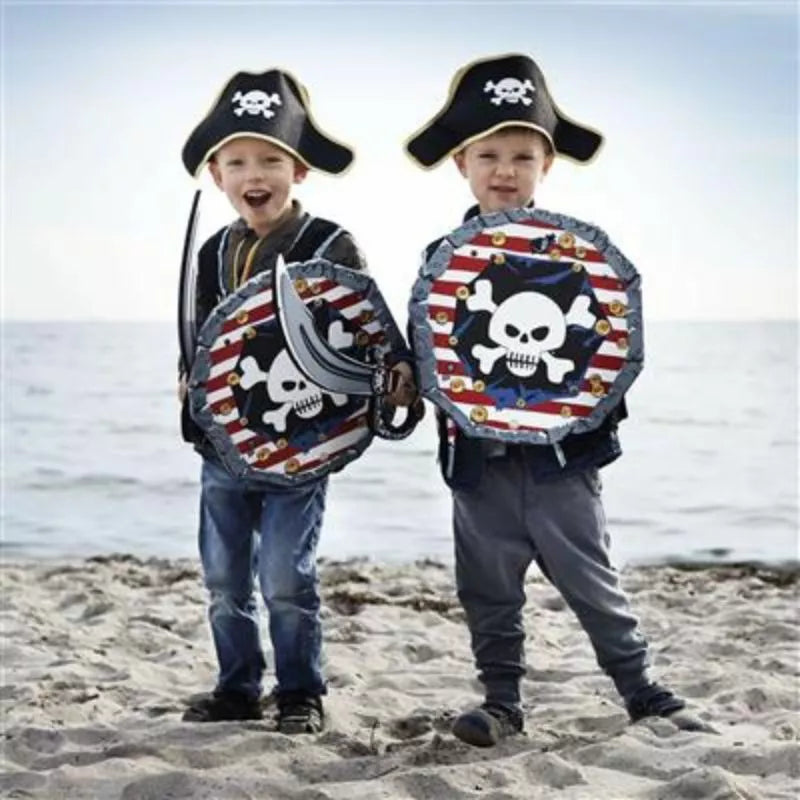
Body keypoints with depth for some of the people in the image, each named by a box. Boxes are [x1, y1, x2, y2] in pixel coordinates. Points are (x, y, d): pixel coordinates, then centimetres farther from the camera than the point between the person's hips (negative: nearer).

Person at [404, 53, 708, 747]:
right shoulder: (443, 258, 4)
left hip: (560, 453, -2)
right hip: (479, 456, 3)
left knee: (591, 580, 3)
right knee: (489, 591, 11)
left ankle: (644, 693, 16)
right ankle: (501, 701, 24)